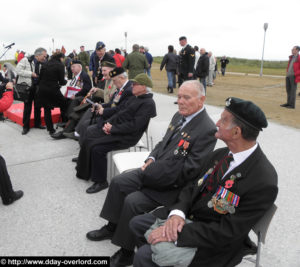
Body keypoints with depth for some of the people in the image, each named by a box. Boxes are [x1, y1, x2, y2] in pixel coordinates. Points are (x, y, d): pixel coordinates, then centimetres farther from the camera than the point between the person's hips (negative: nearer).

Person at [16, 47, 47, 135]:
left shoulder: (41, 64, 5)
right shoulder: (26, 60, -10)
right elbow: (18, 70, -16)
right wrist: (31, 74, -19)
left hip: (38, 87, 5)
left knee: (38, 106, 11)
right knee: (27, 106, 1)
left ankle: (37, 123, 27)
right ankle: (26, 126, 12)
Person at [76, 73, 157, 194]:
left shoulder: (148, 103, -15)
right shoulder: (134, 98, 15)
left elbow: (134, 125, -22)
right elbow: (120, 113, 17)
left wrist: (113, 129, -18)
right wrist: (108, 122, 0)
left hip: (126, 136, -10)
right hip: (115, 127, 10)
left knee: (97, 147, -22)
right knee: (89, 135, 3)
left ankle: (101, 181, -4)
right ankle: (85, 171, 17)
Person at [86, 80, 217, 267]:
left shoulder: (208, 130, -21)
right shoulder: (179, 116, 5)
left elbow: (188, 171, -24)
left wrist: (150, 172, -17)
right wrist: (151, 159, -2)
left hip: (174, 184, -8)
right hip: (154, 171, 9)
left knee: (133, 202, -19)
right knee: (118, 182, 4)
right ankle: (112, 227, 24)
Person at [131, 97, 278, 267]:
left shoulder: (263, 182, -27)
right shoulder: (220, 155, -3)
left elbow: (227, 232, -25)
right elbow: (192, 188, 4)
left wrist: (179, 234, -25)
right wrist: (177, 212, -16)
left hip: (213, 243, -7)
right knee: (137, 223, 9)